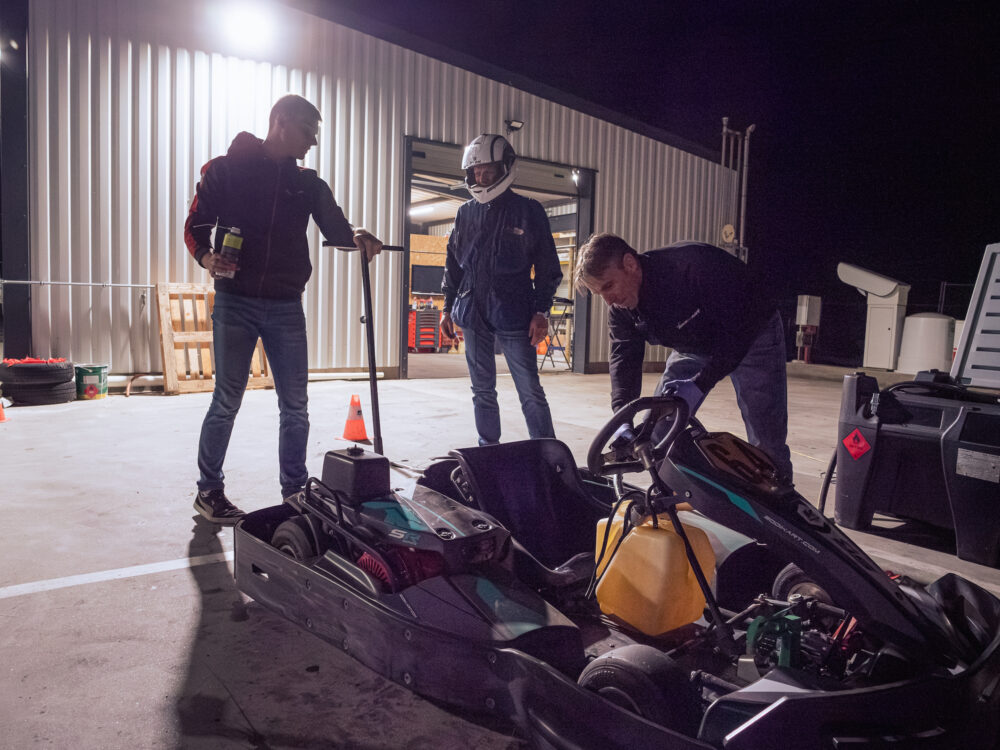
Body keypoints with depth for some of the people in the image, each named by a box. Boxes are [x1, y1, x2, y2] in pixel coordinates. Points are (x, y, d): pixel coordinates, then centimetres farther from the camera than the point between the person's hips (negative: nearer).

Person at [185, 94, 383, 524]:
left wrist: (358, 238, -18)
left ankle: (295, 492, 18)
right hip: (236, 302, -3)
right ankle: (208, 490, 18)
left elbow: (335, 227, 5)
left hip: (286, 307, 4)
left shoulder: (307, 183, 13)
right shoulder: (226, 170, 2)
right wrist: (206, 257, -20)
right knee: (226, 403, 1)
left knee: (295, 406, 5)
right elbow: (196, 225, 1)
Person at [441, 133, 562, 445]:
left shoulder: (528, 211, 0)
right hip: (473, 314, 4)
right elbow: (453, 263, 18)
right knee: (482, 390, 10)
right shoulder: (466, 213, 11)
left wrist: (541, 312, -7)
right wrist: (448, 308, 15)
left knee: (530, 392, -4)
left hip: (514, 314, -4)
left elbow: (547, 265, 0)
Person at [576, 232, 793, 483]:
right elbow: (623, 356, -17)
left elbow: (737, 330, -36)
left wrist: (700, 384, -43)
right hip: (695, 347, 6)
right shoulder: (620, 308, -14)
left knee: (767, 441, -10)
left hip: (752, 336, -6)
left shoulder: (693, 265, -37)